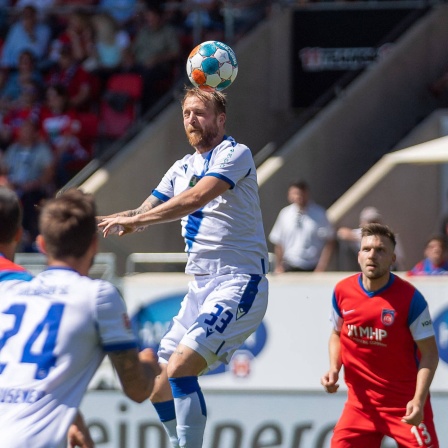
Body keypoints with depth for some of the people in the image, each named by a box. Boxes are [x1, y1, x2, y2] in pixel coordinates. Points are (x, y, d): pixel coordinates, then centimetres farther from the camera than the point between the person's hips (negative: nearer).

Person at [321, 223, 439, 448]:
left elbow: (429, 354, -11)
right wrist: (334, 369, -3)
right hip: (361, 400, 4)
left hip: (406, 403, -4)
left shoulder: (410, 298, -13)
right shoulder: (342, 292, -1)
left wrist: (419, 400, -23)